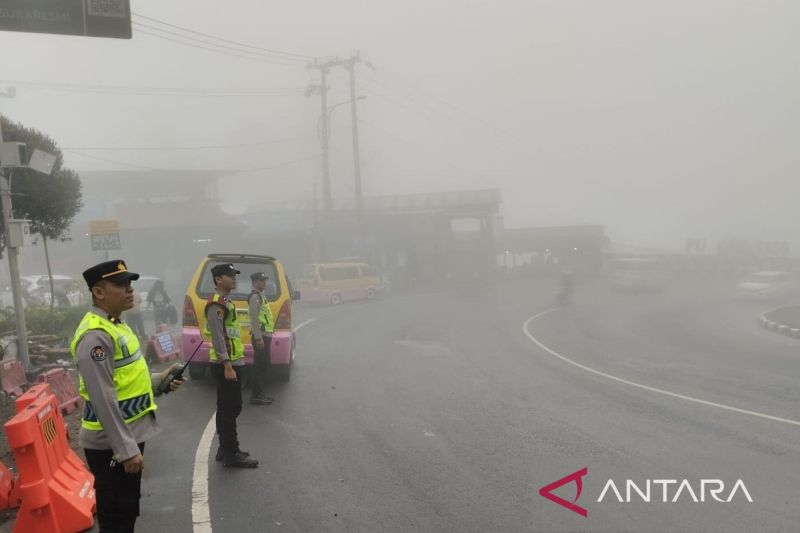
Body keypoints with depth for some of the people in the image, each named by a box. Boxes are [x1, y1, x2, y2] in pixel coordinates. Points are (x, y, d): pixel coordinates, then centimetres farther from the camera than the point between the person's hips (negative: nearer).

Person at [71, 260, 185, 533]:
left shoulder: (115, 325, 10)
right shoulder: (95, 335, -22)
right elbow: (104, 399, -25)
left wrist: (157, 380, 9)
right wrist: (126, 450, -24)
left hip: (130, 435, 10)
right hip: (111, 444, -10)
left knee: (128, 508, 22)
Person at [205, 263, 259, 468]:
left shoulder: (225, 302, 17)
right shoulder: (216, 304, -15)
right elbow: (218, 337, -22)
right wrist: (227, 366, -25)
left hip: (232, 362, 10)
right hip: (226, 365, -10)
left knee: (226, 409, 14)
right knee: (230, 409, -6)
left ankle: (226, 449, 22)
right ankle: (231, 454, -1)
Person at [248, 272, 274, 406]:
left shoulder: (261, 296, 19)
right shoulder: (255, 296, -13)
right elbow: (254, 318, -20)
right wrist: (258, 338, -24)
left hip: (265, 335, 10)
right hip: (261, 336, -10)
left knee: (263, 365, 13)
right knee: (260, 366, -8)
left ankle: (259, 393, 20)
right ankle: (256, 396, -5)